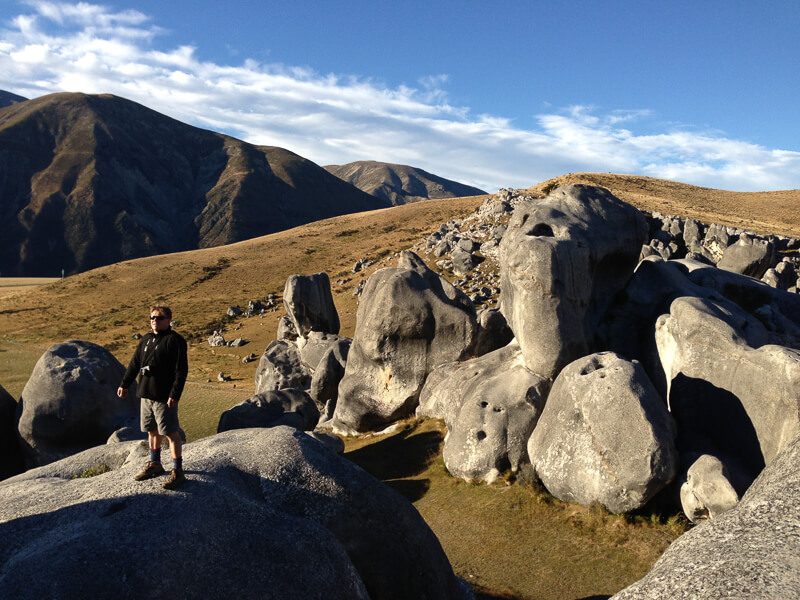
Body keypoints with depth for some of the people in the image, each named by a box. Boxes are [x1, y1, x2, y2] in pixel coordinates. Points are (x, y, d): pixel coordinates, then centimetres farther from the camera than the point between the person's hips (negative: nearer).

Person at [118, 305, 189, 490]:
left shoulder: (175, 340, -11)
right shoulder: (146, 339, 13)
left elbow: (181, 369, -15)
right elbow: (135, 363, 22)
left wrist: (175, 394, -19)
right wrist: (125, 384, 23)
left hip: (164, 397, -7)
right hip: (146, 395, 8)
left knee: (171, 433, -2)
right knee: (152, 431, 18)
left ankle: (178, 471, 5)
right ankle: (155, 464, 34)